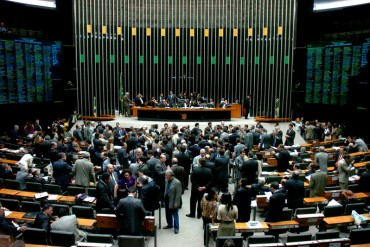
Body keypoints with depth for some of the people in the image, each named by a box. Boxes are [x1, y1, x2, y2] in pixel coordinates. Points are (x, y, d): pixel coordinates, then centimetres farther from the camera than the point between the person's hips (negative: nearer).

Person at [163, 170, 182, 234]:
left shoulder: (177, 182, -22)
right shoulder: (166, 180, 0)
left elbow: (178, 194, -20)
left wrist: (175, 203, -19)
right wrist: (164, 199, 9)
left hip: (173, 202, -7)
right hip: (167, 201, 7)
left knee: (175, 215, 6)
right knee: (168, 214, 20)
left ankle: (176, 228, 17)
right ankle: (169, 225, 38)